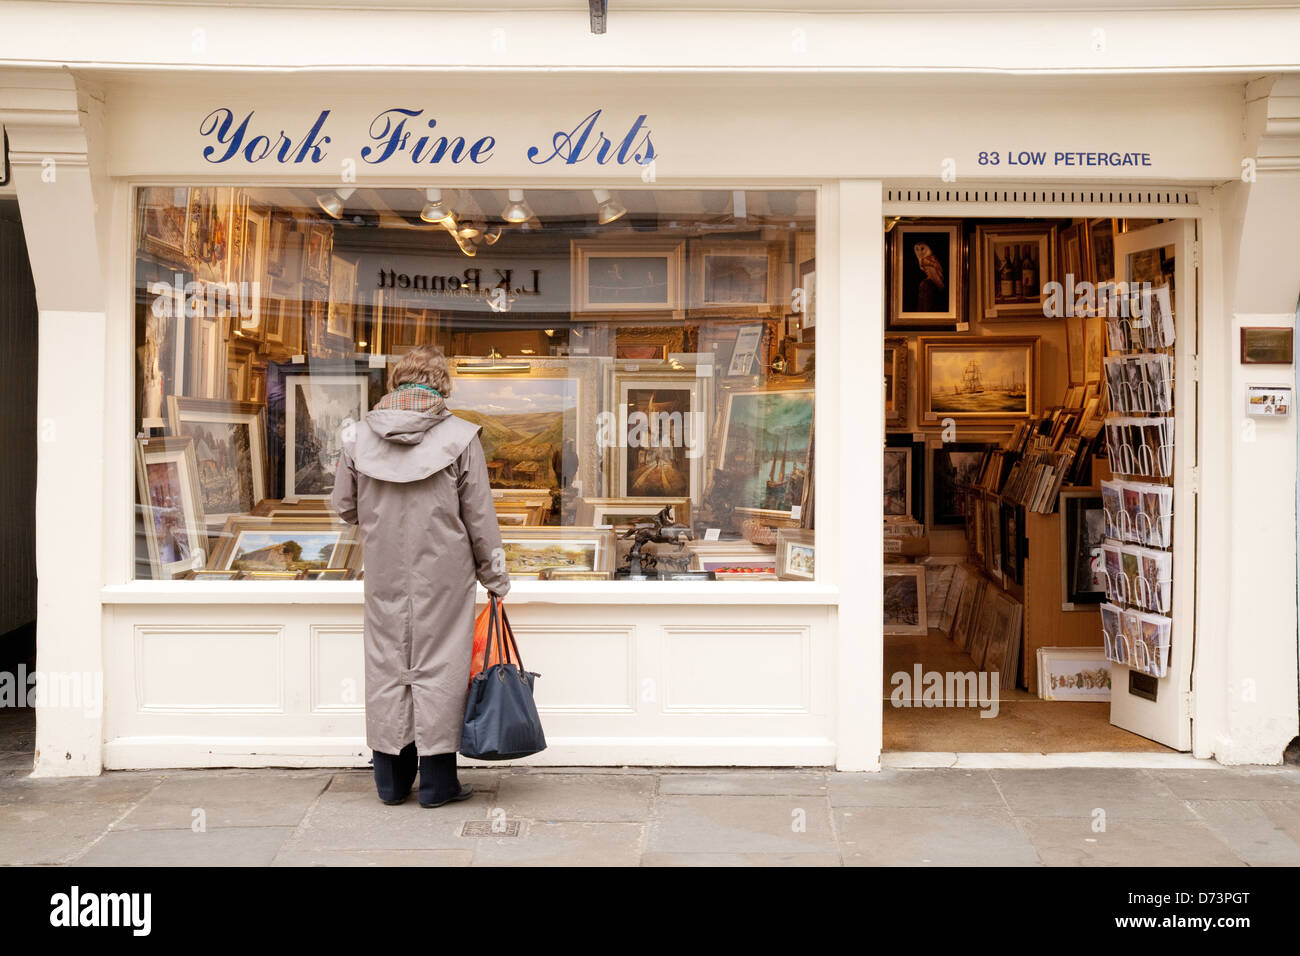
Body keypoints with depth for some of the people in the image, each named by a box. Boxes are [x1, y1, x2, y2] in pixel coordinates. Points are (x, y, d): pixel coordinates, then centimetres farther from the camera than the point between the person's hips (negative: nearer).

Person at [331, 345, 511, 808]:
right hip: (443, 573, -3)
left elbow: (344, 505, 7)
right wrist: (495, 576, 5)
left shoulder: (359, 434, -1)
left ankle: (391, 779, 20)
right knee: (437, 665, 5)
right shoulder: (460, 436, -10)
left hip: (384, 574, 3)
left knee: (386, 665, 12)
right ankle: (437, 781, 12)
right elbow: (480, 516, -6)